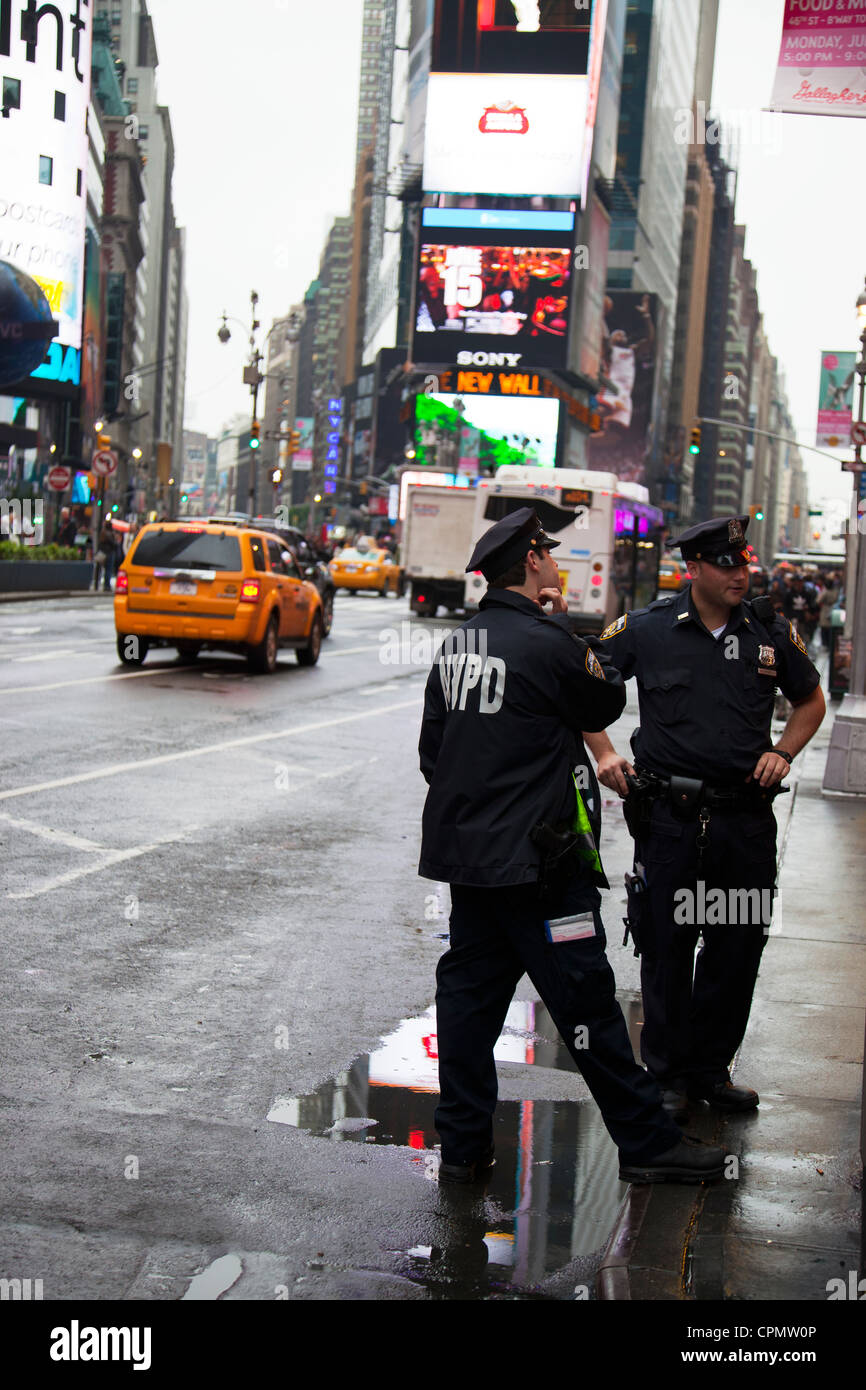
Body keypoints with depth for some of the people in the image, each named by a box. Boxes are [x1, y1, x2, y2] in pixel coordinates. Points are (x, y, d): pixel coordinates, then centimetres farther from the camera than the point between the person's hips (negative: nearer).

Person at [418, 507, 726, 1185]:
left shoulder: (457, 645, 9)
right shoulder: (547, 642, -15)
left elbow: (433, 748, 15)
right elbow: (606, 704, 1)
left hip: (464, 849, 8)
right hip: (536, 857, -8)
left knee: (470, 989, 12)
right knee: (585, 999, 0)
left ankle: (463, 1144, 17)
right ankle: (647, 1141, 10)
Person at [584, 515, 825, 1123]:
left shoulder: (771, 632, 4)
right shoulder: (646, 629, -2)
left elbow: (811, 699, 19)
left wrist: (782, 753, 4)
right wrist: (604, 753, 0)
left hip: (747, 816, 3)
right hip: (670, 816, -2)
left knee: (739, 945, 9)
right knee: (667, 947, 4)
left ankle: (711, 1067, 26)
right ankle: (669, 1074, 19)